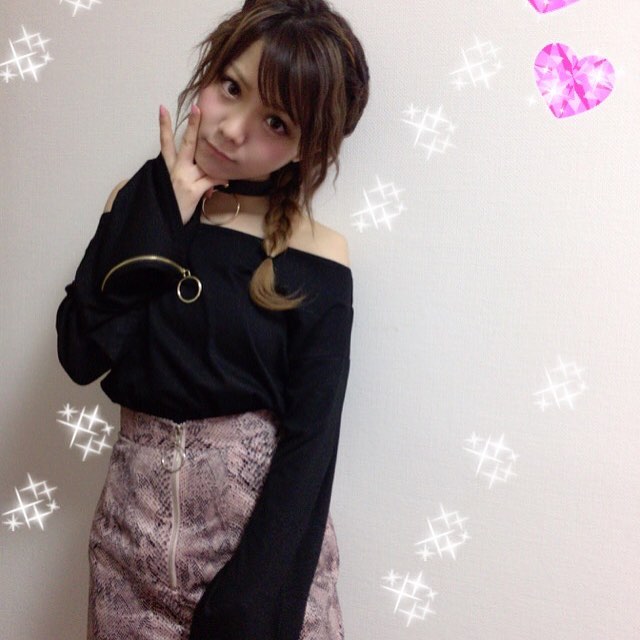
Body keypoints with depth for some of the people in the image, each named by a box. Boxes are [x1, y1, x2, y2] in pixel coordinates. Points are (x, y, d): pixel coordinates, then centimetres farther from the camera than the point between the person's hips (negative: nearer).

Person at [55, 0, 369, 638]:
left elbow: (309, 440, -11)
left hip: (262, 516, -2)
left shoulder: (317, 260, -10)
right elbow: (81, 354, -11)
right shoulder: (141, 202, -1)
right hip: (136, 508, 3)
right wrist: (162, 215, -14)